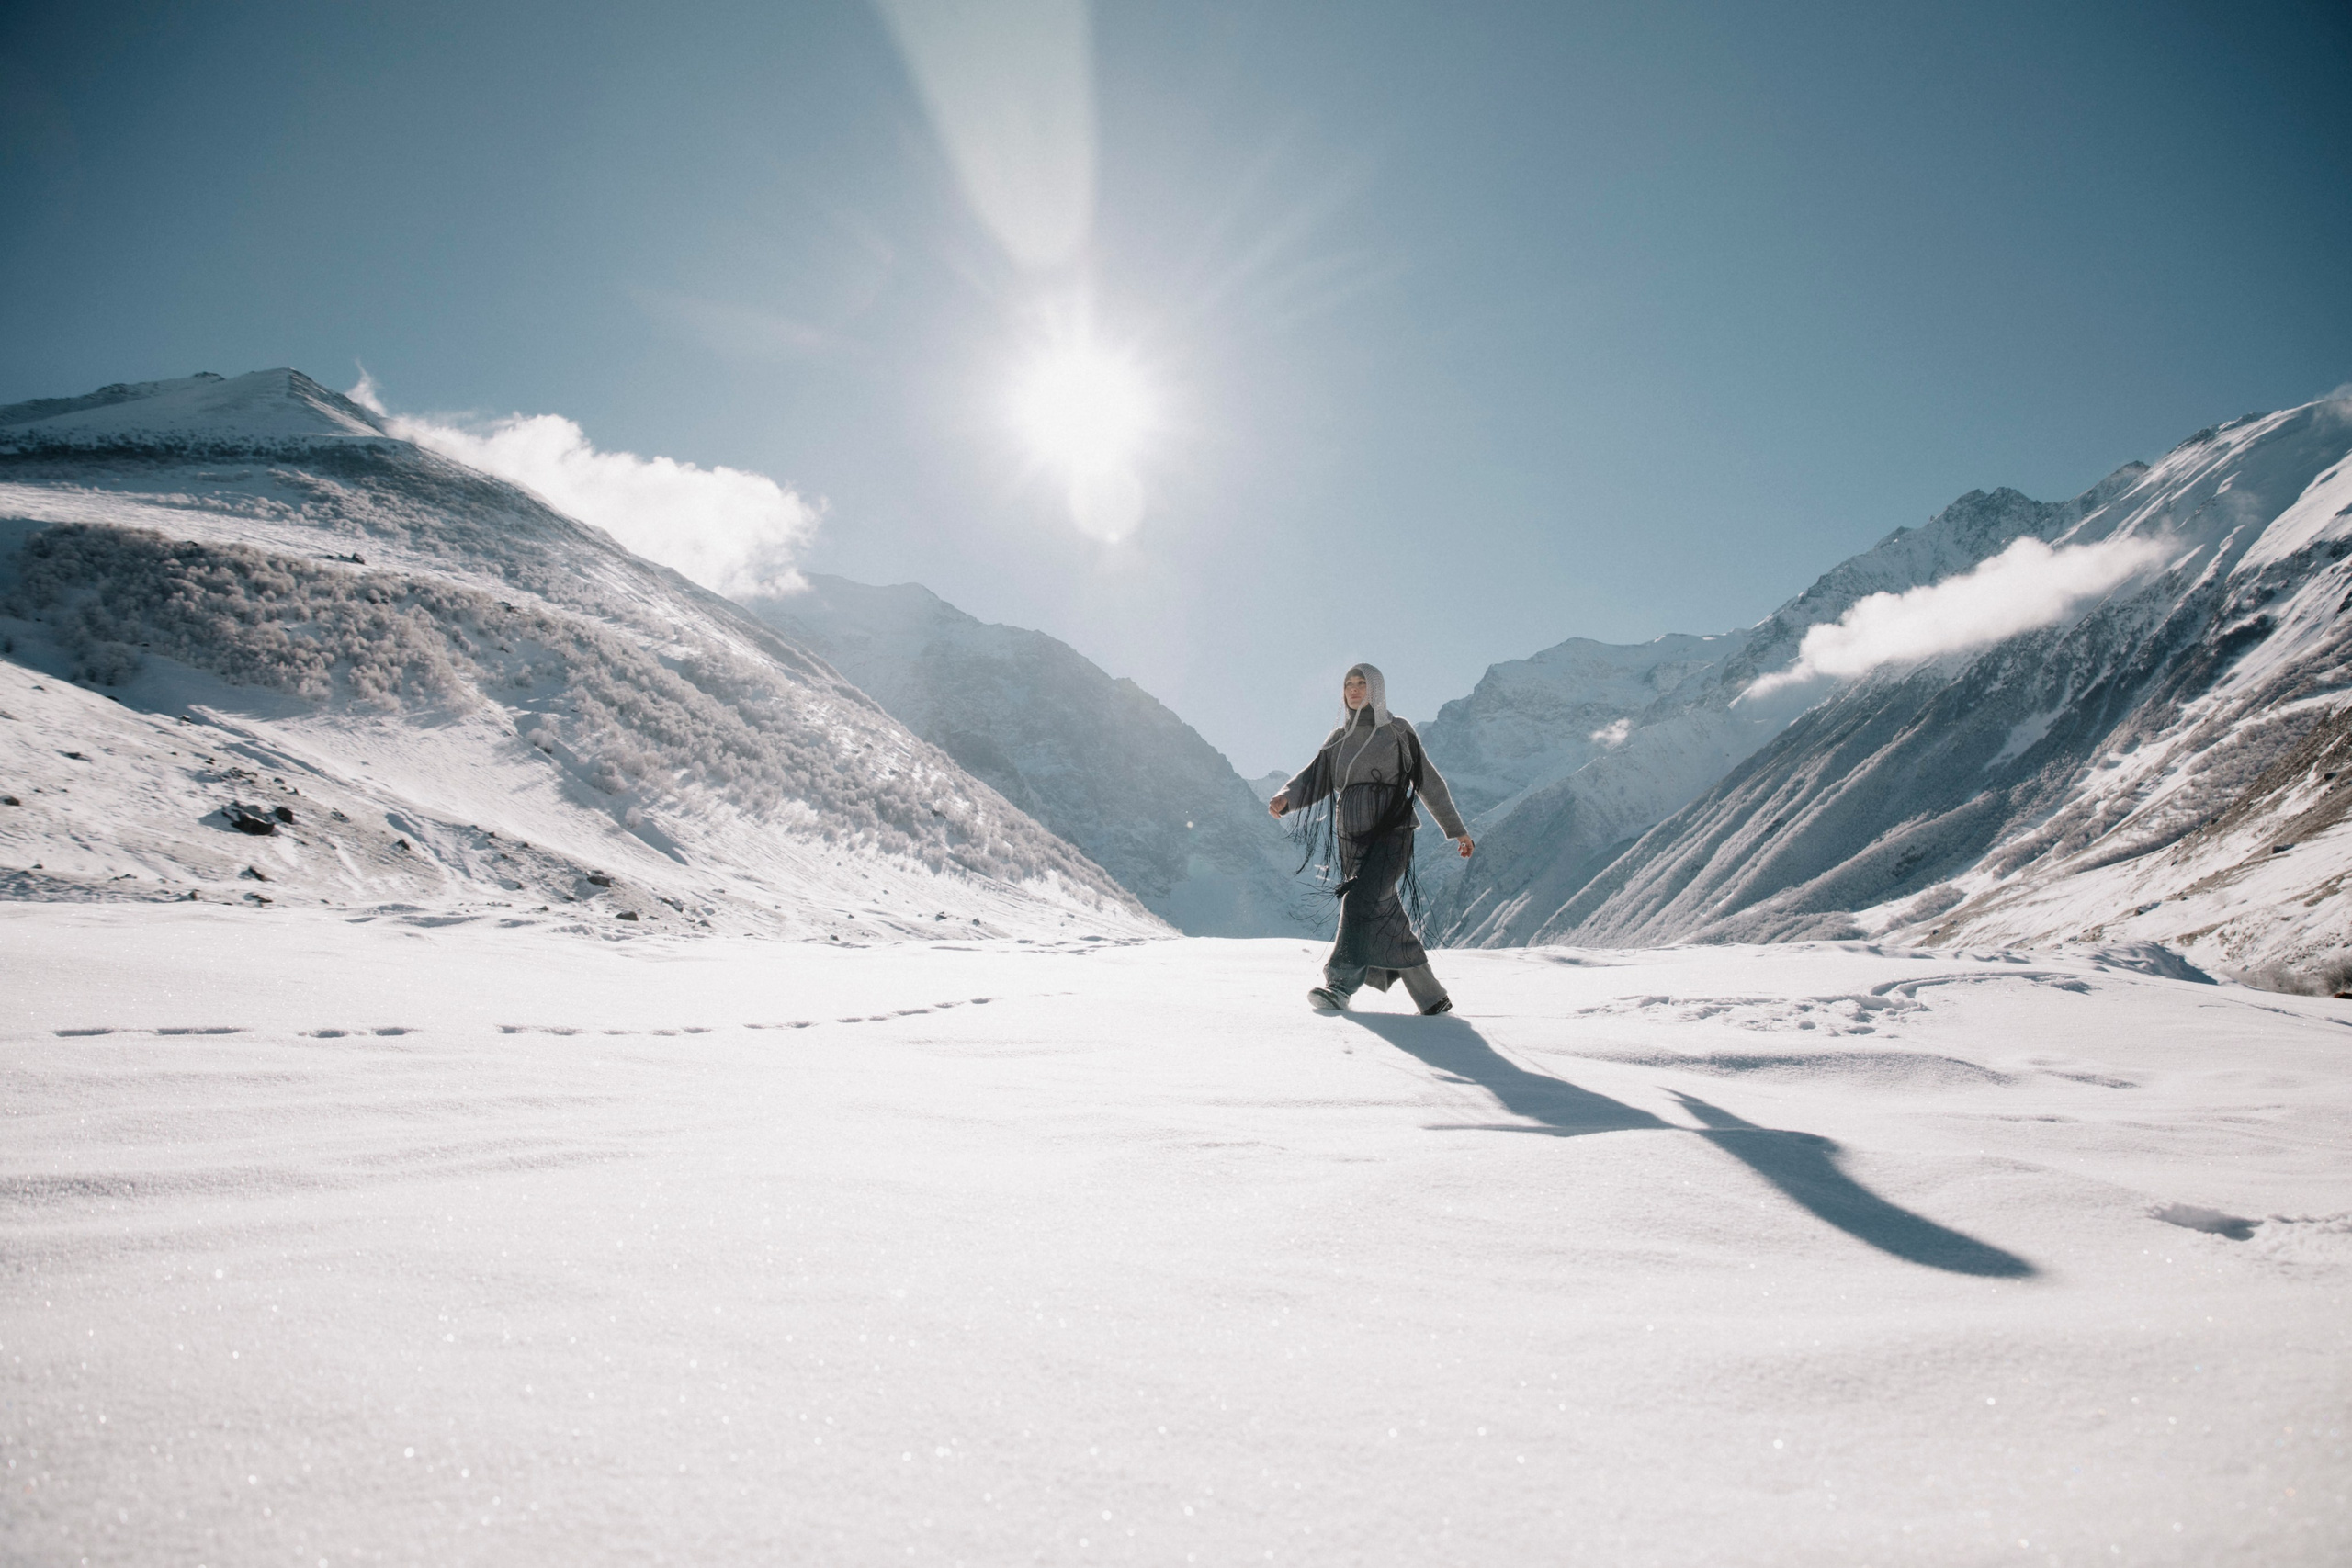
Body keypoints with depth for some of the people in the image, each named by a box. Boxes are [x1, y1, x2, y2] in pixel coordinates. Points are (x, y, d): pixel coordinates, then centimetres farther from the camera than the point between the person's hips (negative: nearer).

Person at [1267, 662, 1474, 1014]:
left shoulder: (1397, 732, 4)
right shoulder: (1338, 739, 16)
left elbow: (1429, 783, 8)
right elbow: (1314, 779, 7)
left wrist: (1457, 830, 10)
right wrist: (1285, 798, -15)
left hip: (1391, 834, -5)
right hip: (1352, 839, 5)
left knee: (1361, 901, -25)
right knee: (1385, 919, 5)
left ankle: (1340, 985, -31)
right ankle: (1432, 997, 16)